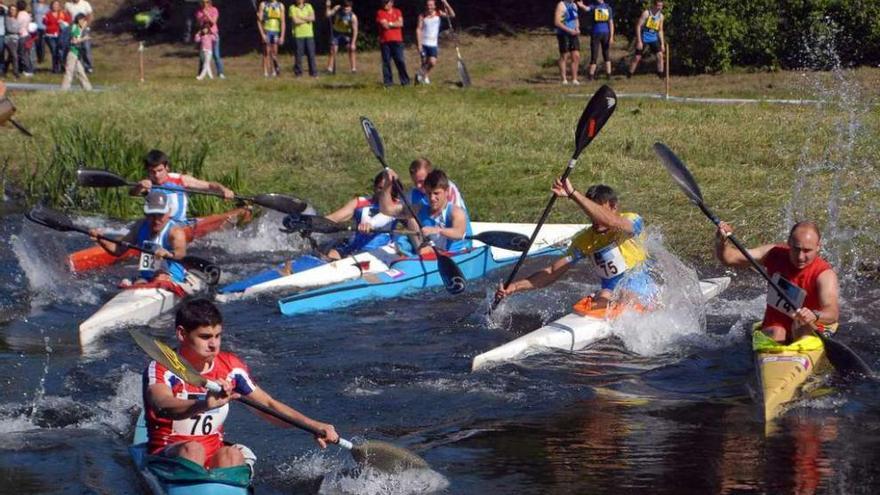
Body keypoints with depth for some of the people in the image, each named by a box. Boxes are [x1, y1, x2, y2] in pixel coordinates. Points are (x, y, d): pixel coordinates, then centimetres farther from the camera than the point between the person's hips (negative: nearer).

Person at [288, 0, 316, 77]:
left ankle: (313, 73, 6)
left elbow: (312, 18, -5)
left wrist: (300, 17, -10)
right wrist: (307, 19, -3)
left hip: (309, 34, 3)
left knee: (311, 54, 1)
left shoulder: (308, 6, 10)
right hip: (298, 35, -2)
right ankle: (298, 73, 7)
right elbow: (295, 21, -12)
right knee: (298, 54, -2)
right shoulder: (292, 8, 1)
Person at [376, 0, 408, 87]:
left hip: (397, 41, 1)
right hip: (385, 41, -1)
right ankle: (388, 82, 4)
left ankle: (405, 80, 3)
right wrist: (395, 24, -1)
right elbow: (384, 25, -9)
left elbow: (400, 23, -4)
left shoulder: (397, 12, 10)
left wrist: (389, 24, -7)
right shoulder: (380, 13, 4)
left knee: (400, 61, -3)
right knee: (386, 62, -1)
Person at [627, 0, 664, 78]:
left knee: (660, 55, -9)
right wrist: (639, 41, -18)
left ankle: (661, 75, -3)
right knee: (637, 57, -4)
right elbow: (638, 26, -13)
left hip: (654, 39, 4)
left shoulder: (660, 16, 5)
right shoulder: (646, 13, -11)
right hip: (644, 39, -4)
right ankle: (629, 75, 5)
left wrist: (662, 43, 8)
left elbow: (660, 30, 14)